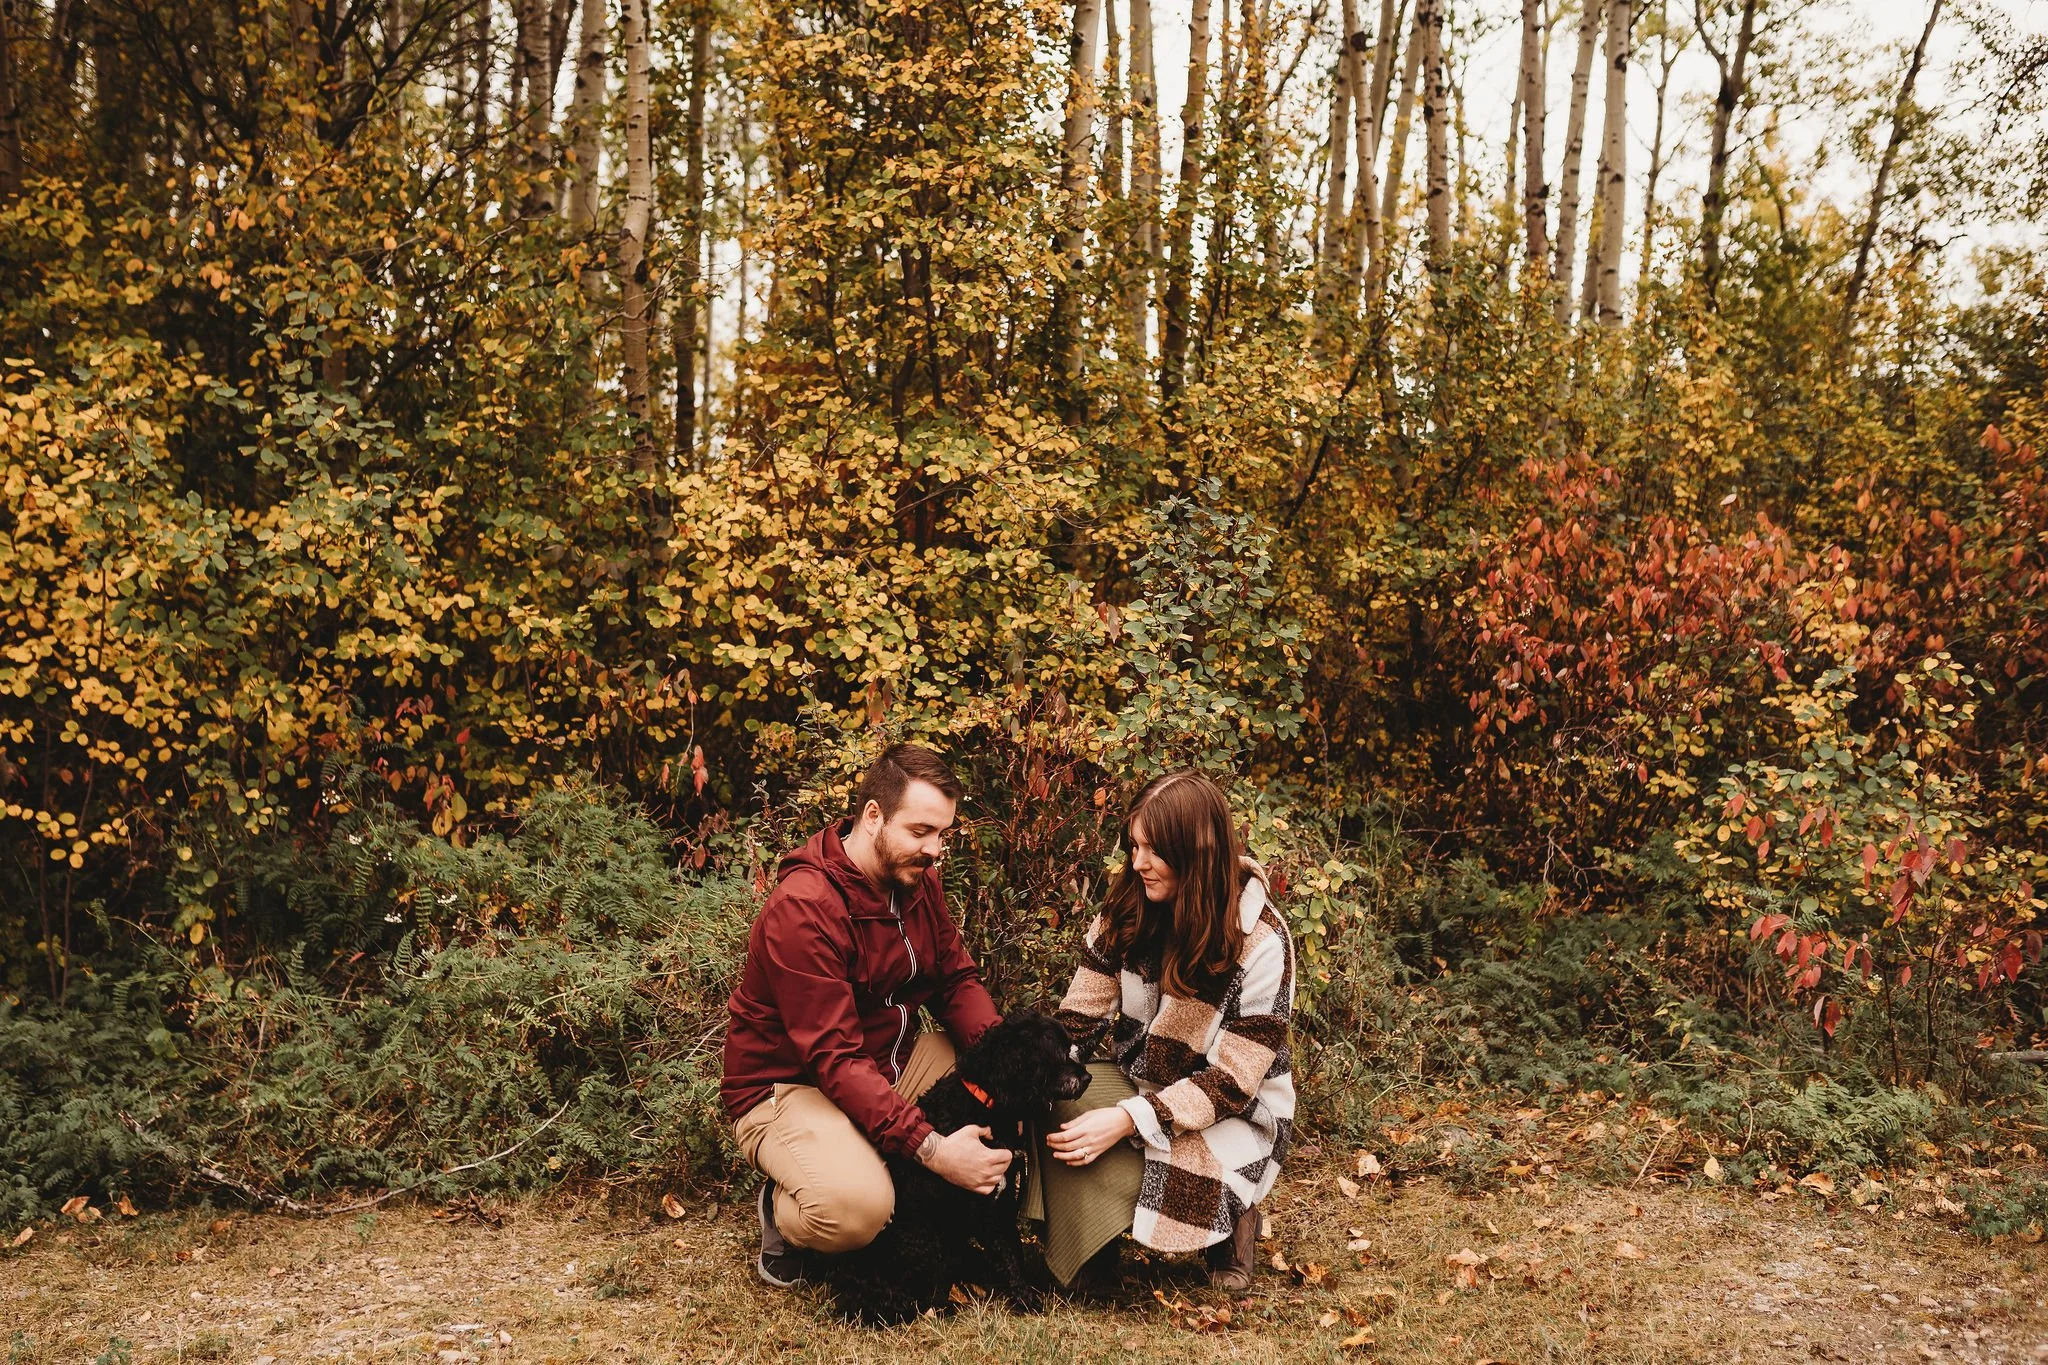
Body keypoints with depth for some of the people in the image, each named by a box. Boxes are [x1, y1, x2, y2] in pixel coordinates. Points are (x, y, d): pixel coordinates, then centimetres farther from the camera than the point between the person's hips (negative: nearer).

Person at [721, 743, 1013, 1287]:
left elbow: (956, 979, 4)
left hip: (894, 1062, 8)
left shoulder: (916, 880, -1)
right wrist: (932, 1149, -37)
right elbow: (835, 1059, -30)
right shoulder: (802, 909, -26)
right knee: (856, 1205, -36)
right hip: (791, 1085, -8)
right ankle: (785, 1211, 0)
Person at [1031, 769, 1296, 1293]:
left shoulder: (1261, 943, -20)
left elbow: (1231, 1082, -21)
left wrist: (1128, 1120, -30)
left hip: (1233, 1113, -4)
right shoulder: (1127, 908, -7)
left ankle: (1230, 1216, 2)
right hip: (1136, 1081, 4)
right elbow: (1080, 1017, -4)